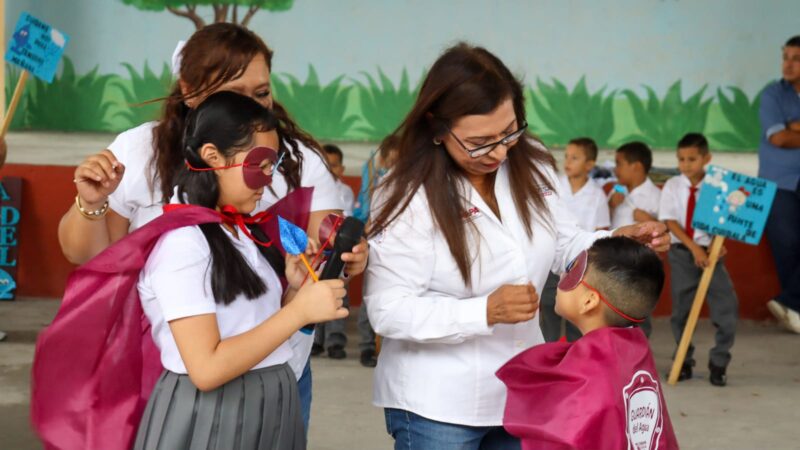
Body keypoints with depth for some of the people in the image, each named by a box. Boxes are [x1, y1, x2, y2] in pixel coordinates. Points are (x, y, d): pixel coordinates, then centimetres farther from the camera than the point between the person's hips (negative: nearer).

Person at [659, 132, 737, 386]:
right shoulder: (672, 187, -1)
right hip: (682, 253, 1)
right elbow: (669, 221, -7)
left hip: (710, 251, 0)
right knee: (681, 310, 6)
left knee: (726, 307, -7)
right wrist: (693, 247, -17)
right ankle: (684, 362, 20)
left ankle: (719, 363, 7)